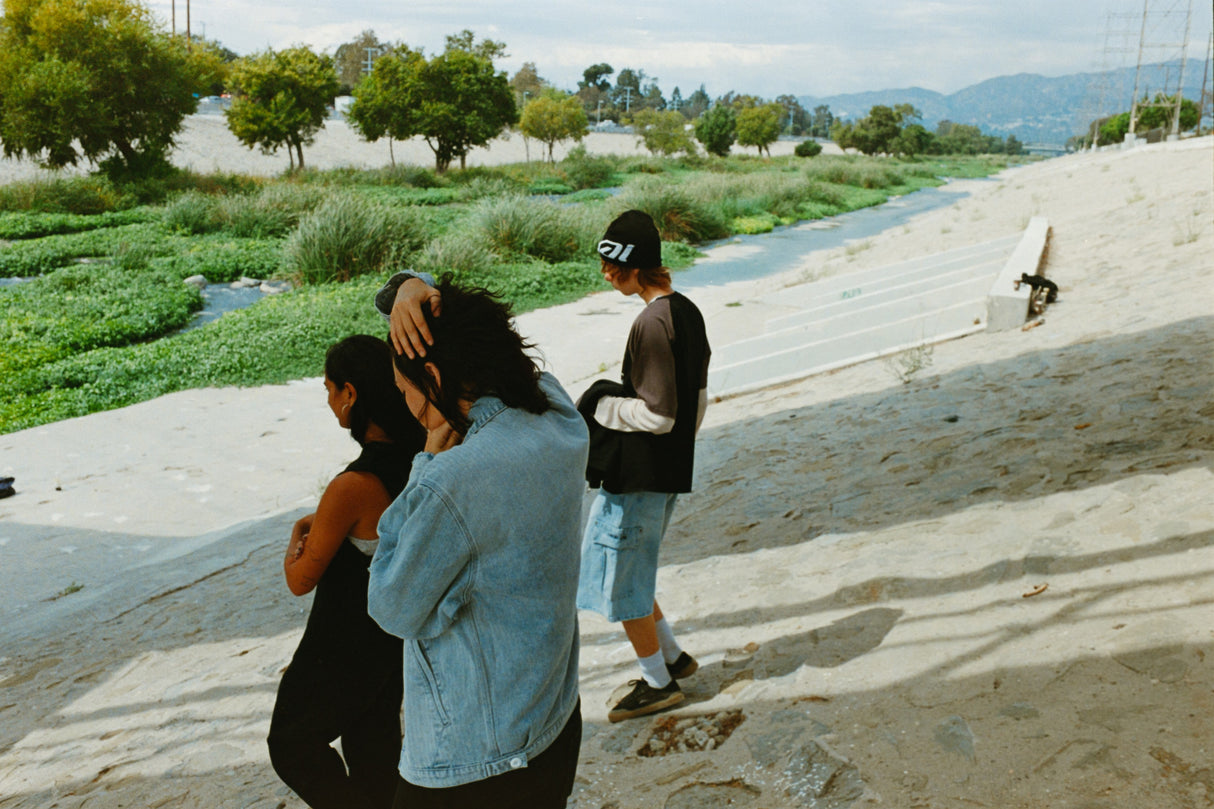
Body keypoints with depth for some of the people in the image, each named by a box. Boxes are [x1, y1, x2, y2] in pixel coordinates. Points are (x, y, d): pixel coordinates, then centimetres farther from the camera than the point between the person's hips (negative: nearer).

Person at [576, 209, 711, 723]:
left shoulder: (651, 324, -22)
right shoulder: (687, 313, 7)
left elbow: (657, 414, -23)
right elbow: (698, 398, 14)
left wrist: (601, 404, -10)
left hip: (636, 475, -10)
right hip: (672, 469, 10)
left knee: (621, 581, 7)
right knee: (630, 573, 23)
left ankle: (658, 684, 21)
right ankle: (673, 656, 32)